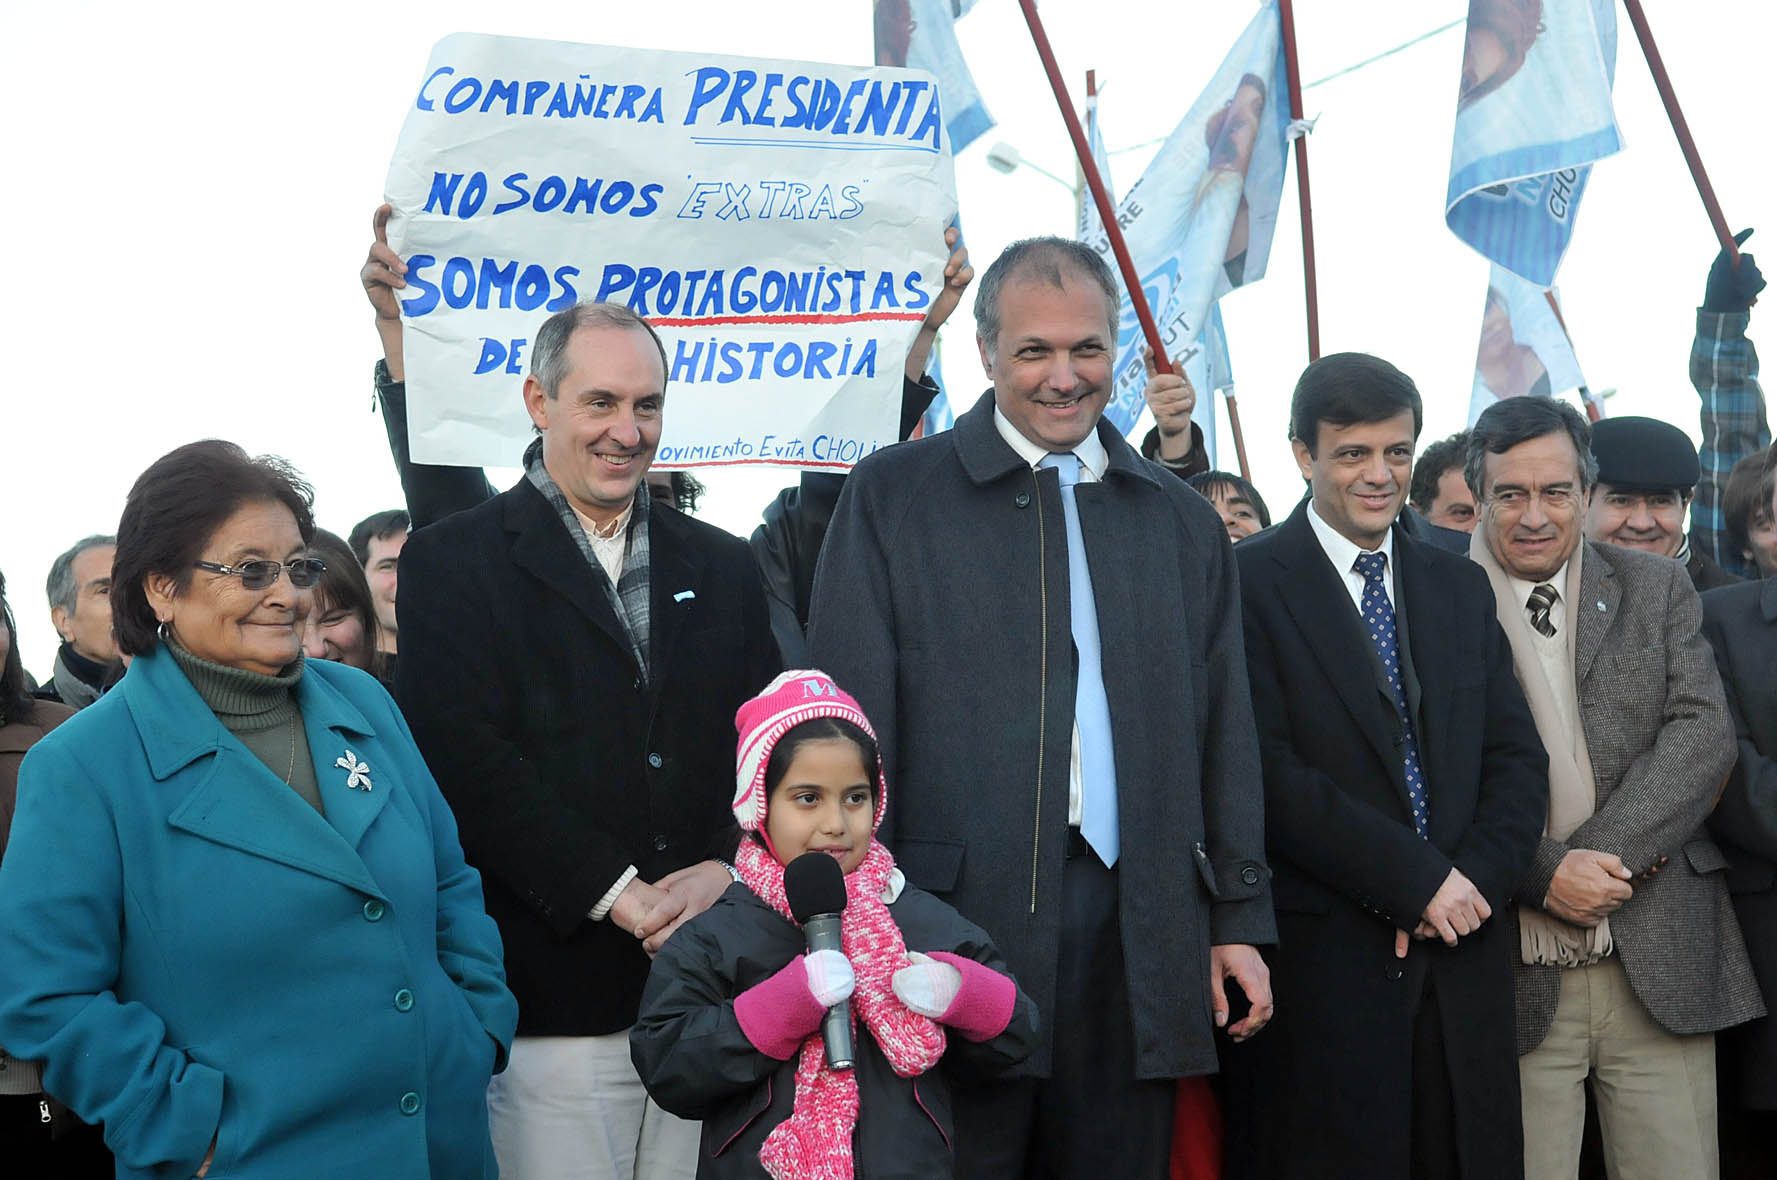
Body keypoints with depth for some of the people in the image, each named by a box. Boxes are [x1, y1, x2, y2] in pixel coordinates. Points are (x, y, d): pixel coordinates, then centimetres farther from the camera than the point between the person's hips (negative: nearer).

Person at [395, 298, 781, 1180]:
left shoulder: (723, 568, 16)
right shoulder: (454, 562, 2)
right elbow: (468, 760, -8)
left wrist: (724, 870, -7)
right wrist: (615, 892, -13)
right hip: (554, 998, -4)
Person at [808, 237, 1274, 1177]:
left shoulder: (1180, 520, 15)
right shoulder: (893, 498, 3)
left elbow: (1224, 734, 16)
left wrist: (1239, 920, 10)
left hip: (1134, 934, 4)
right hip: (957, 923, -3)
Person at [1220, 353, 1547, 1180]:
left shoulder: (1461, 588, 16)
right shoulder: (1249, 583, -4)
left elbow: (1516, 758, 12)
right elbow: (1267, 773, -13)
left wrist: (1474, 881, -6)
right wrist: (1417, 882, -14)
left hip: (1459, 957, 5)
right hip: (1322, 959, -5)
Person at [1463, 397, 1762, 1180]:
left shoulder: (1658, 589, 11)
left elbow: (1704, 734, -1)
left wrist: (1601, 854, -13)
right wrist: (1542, 874, -16)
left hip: (1661, 967, 2)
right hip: (1515, 978, -2)